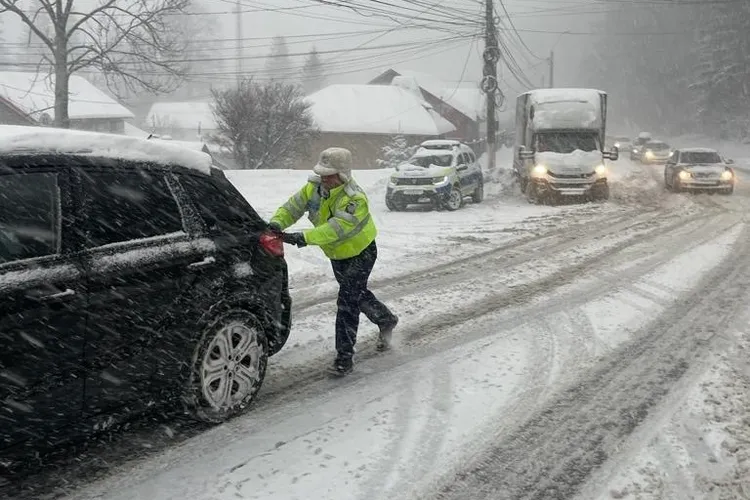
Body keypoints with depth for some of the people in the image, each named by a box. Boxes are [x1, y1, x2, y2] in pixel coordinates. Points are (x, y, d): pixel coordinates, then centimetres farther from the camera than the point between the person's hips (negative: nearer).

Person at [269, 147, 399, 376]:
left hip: (360, 253, -8)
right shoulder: (313, 188, -13)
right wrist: (277, 224, -34)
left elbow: (335, 229, -45)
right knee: (357, 293, 23)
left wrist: (303, 237, -54)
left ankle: (344, 355, -5)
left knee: (348, 300, -13)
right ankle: (386, 320, 49)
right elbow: (292, 207, -13)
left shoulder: (355, 200, -34)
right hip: (337, 255, 8)